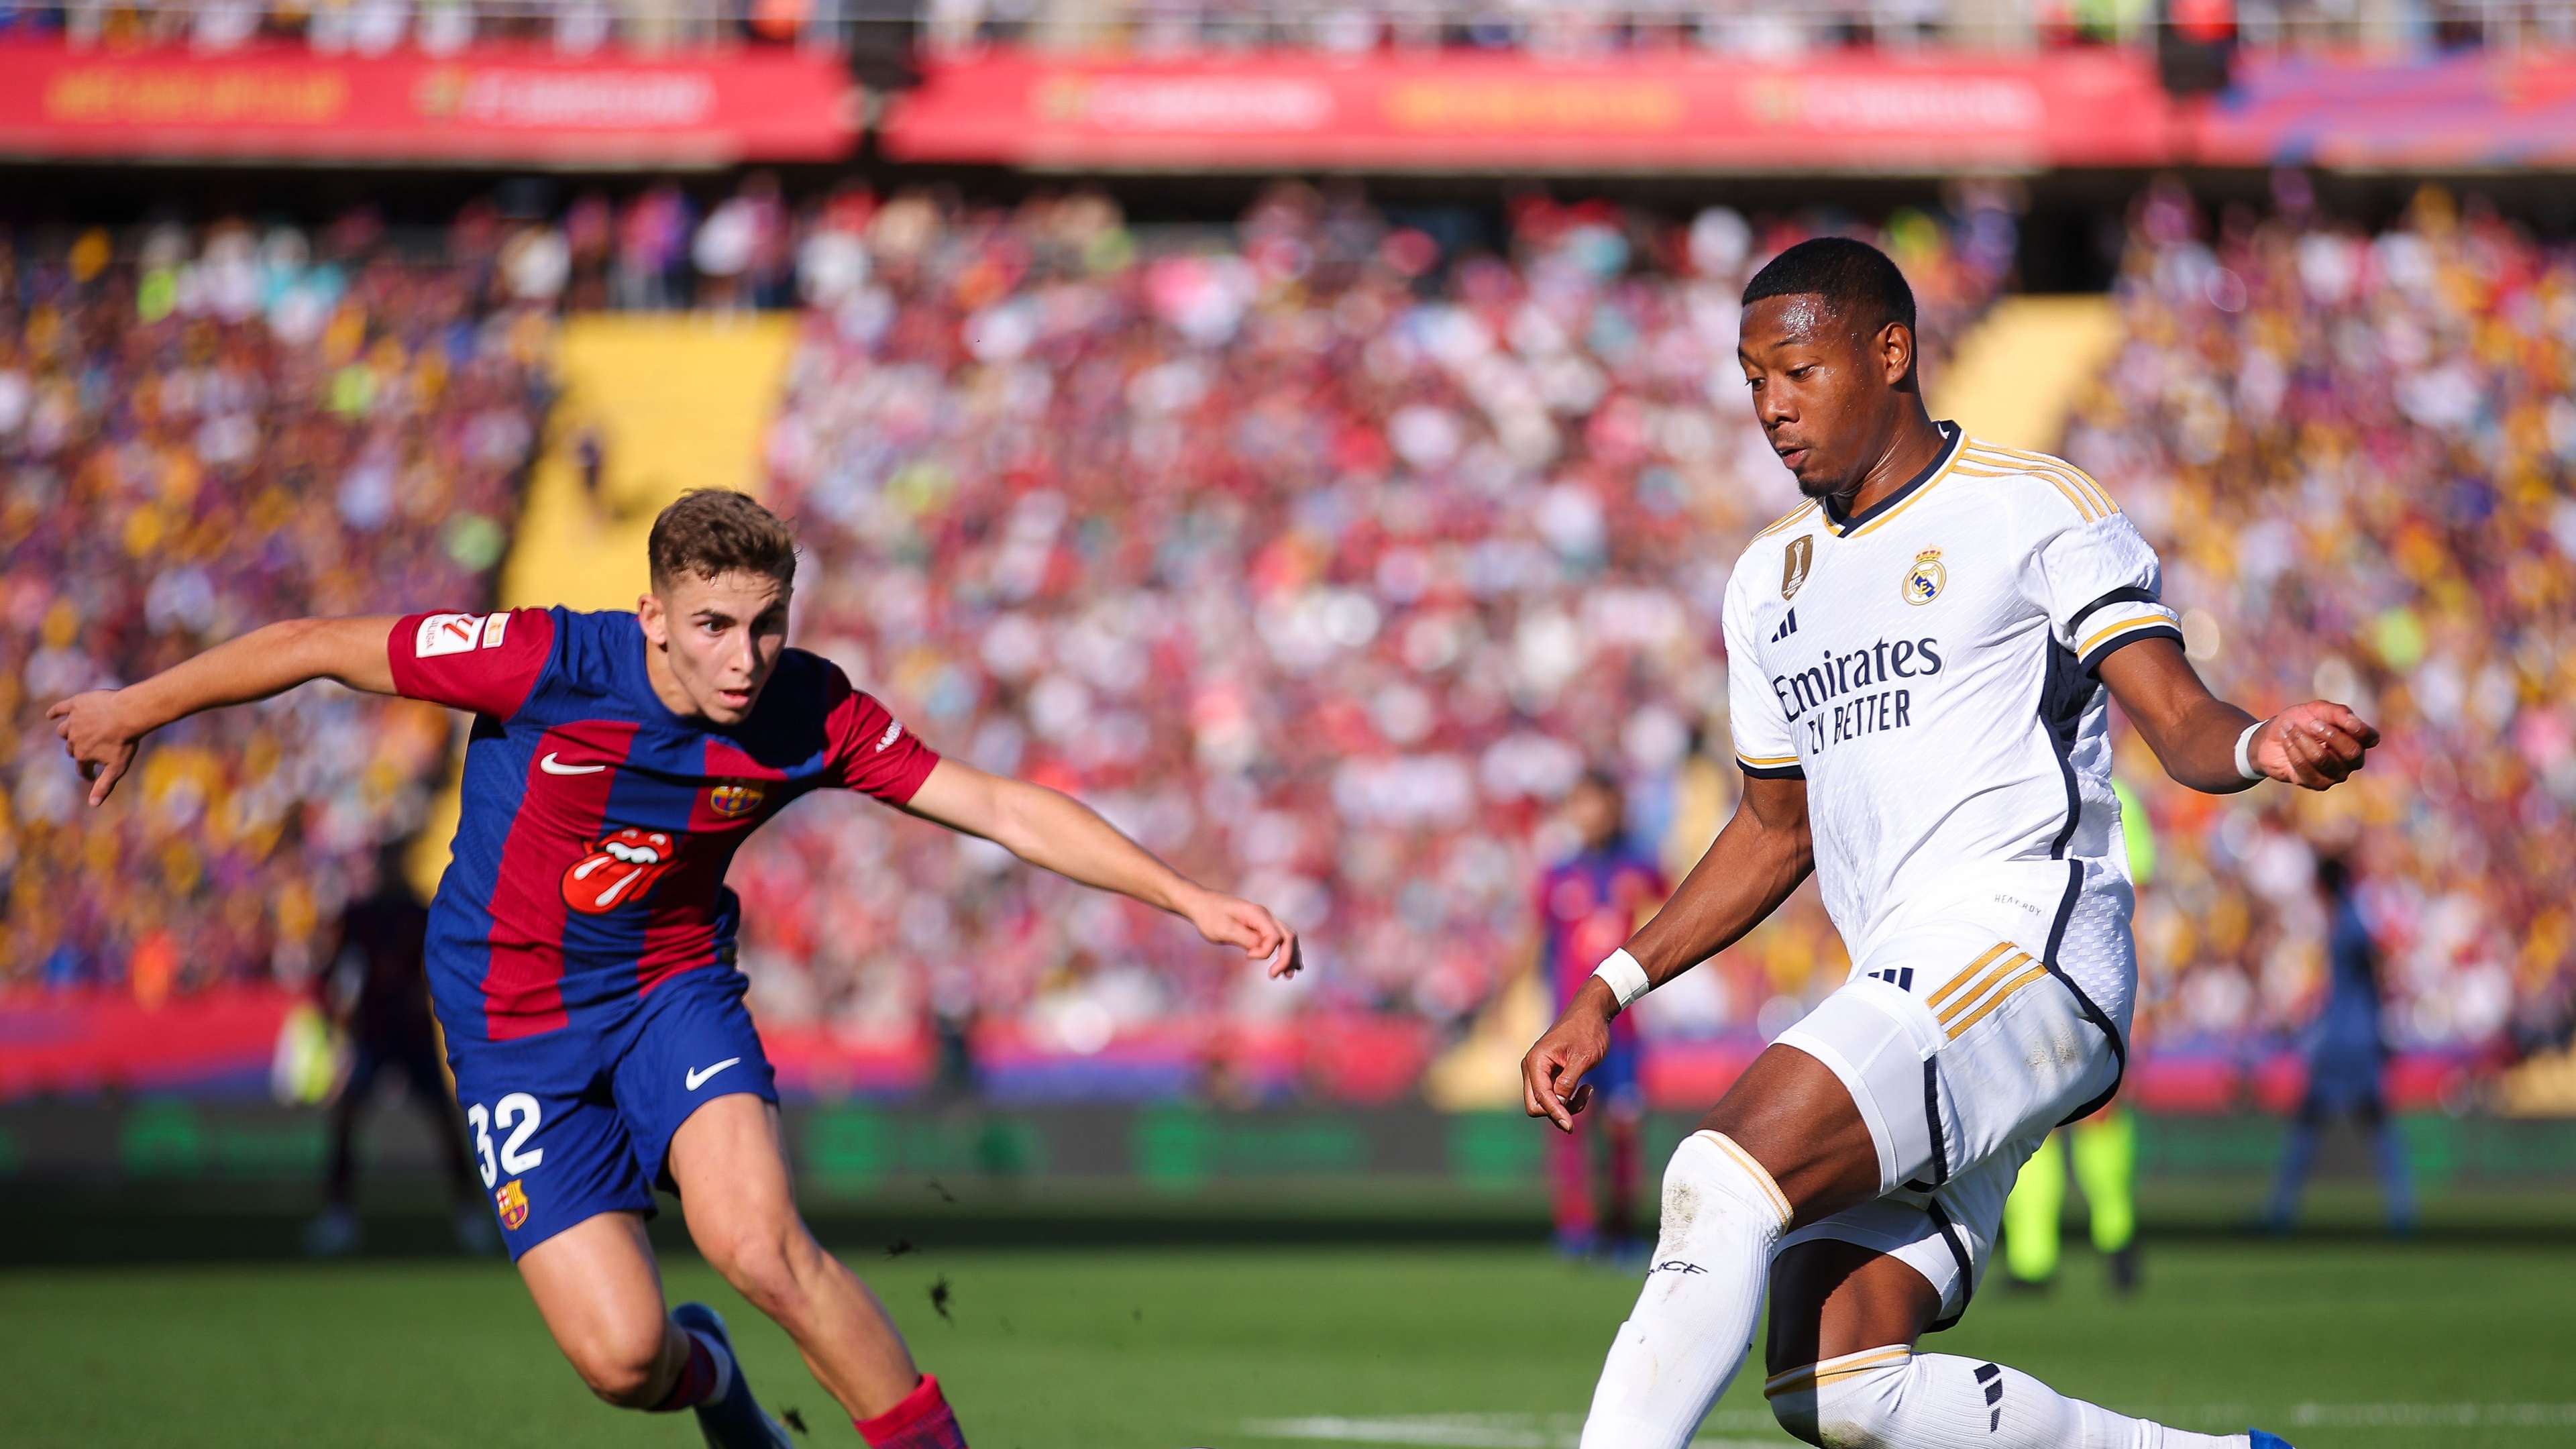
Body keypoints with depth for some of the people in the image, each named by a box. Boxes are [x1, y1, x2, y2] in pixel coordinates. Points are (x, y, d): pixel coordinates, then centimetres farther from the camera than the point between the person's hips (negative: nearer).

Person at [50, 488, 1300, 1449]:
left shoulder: (810, 716, -16)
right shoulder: (545, 666, -24)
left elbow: (1001, 808, -11)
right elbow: (315, 646, -13)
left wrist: (1189, 899, -17)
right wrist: (136, 711, -2)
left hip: (674, 991, 1)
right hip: (516, 1023, -1)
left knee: (760, 1245, -27)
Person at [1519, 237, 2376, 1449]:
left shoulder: (2031, 509, 0)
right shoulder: (1772, 578, 21)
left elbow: (2178, 720, -9)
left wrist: (2260, 749, -32)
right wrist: (1609, 993, 25)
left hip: (2020, 944, -8)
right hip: (1906, 985, 8)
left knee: (1722, 1180, -26)